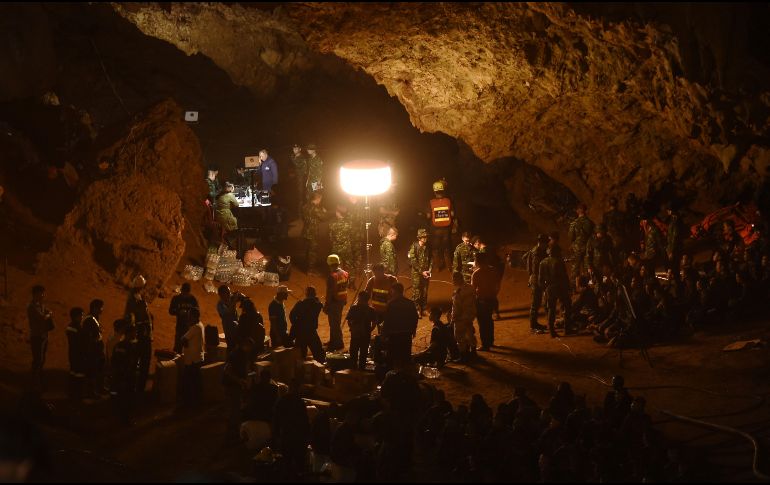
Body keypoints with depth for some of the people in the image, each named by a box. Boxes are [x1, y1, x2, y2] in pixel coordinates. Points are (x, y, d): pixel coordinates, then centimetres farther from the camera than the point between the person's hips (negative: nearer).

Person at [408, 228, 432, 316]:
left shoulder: (427, 247, 6)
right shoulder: (414, 246, -9)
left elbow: (431, 259, 13)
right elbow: (413, 261, -12)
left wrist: (429, 270, -1)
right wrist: (421, 272, -13)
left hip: (425, 273, 5)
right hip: (416, 273, -5)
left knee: (424, 292, 8)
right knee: (416, 292, -4)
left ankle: (423, 309, 18)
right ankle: (416, 310, 2)